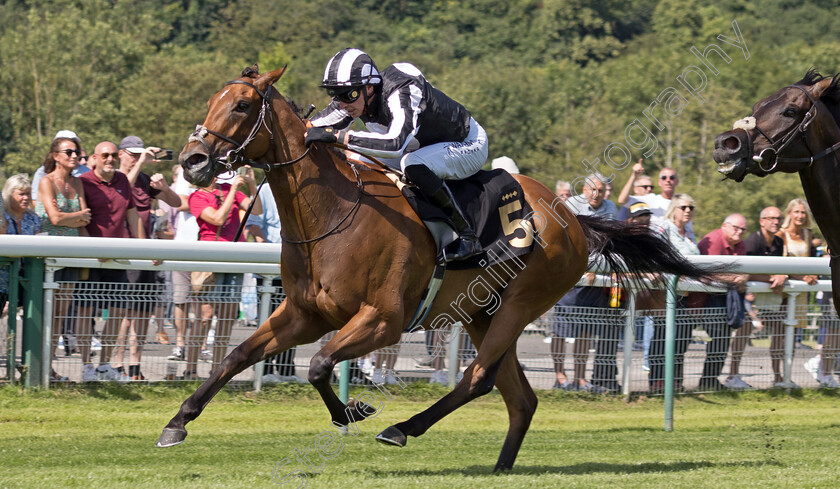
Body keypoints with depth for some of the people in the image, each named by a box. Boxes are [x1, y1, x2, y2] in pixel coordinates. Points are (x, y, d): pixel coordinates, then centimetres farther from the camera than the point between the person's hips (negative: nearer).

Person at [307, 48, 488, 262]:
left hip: (470, 143, -9)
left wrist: (338, 136, -54)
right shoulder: (355, 98, -13)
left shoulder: (402, 93, -37)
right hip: (428, 145, 9)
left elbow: (397, 144, -54)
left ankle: (467, 236, -25)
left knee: (413, 164, -35)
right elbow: (316, 125, -1)